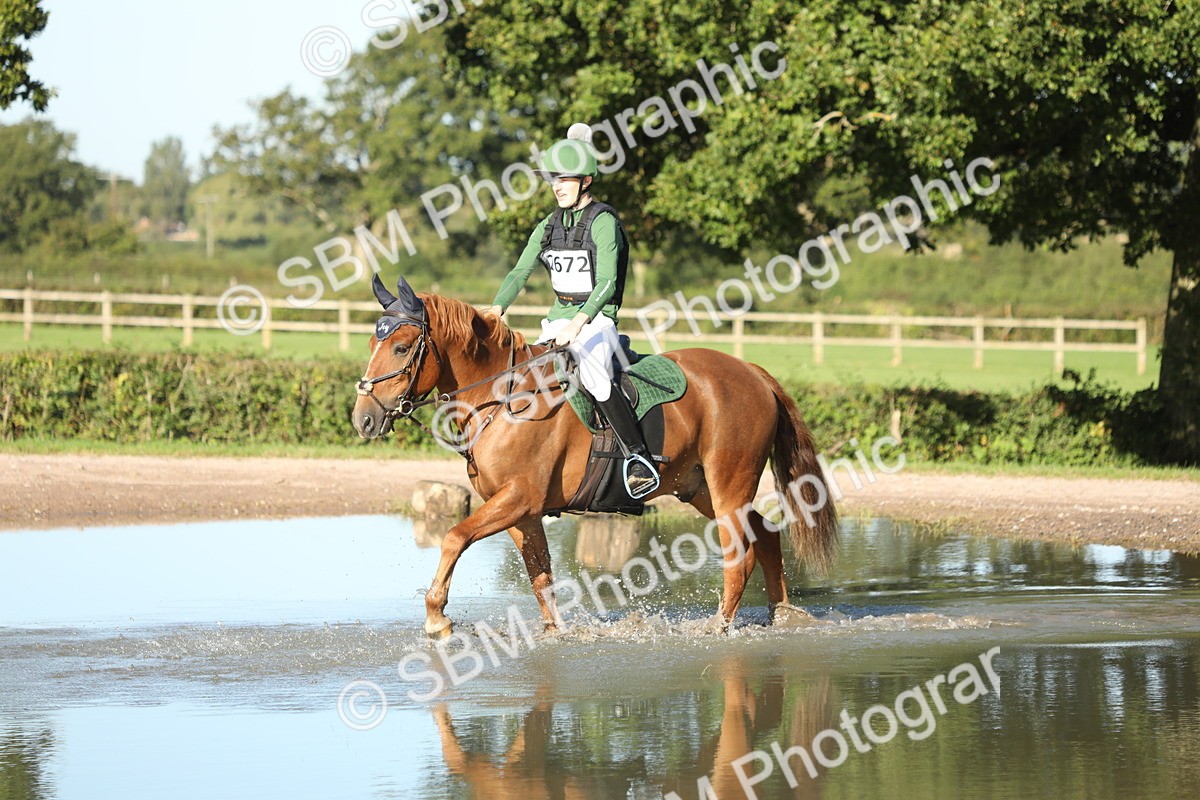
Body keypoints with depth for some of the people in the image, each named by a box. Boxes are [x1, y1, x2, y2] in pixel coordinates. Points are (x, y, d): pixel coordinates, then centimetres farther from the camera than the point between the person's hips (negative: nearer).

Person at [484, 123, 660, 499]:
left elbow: (607, 282, -20)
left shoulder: (602, 222, -10)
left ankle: (640, 461, -34)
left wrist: (578, 323, -34)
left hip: (595, 320, -8)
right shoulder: (550, 225, 12)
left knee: (593, 376, -34)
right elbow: (520, 273, 7)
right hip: (558, 320, 8)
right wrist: (496, 309, -12)